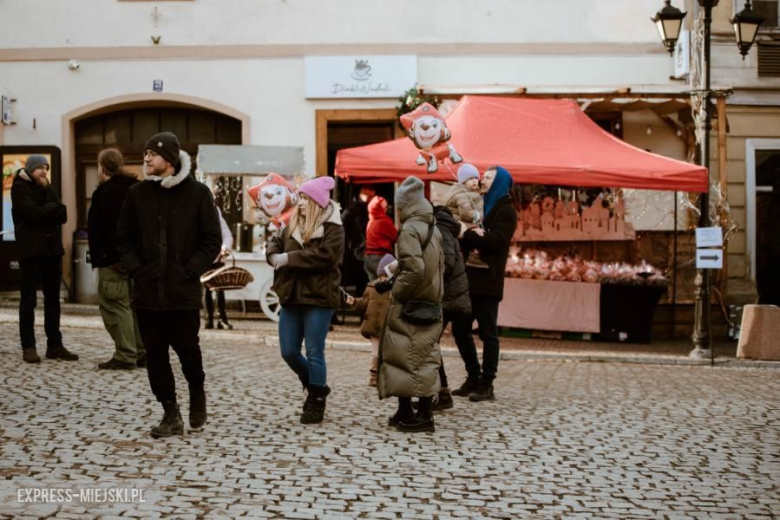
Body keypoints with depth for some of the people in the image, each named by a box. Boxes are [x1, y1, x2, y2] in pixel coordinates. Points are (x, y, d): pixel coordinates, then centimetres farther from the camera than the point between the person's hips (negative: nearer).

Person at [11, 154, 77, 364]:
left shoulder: (47, 188, 16)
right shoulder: (20, 188, -3)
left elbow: (62, 215, 3)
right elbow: (33, 213, -18)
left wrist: (44, 212, -12)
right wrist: (53, 208, -3)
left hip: (52, 249, 6)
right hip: (31, 250, -6)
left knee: (53, 299, 7)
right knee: (29, 300, -2)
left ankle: (55, 345, 12)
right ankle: (28, 347, 2)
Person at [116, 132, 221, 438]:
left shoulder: (197, 193, -3)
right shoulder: (137, 194, 6)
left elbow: (212, 240, -2)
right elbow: (124, 239, 11)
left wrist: (190, 272, -11)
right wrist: (135, 269, -3)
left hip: (184, 292, -3)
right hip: (147, 290, 3)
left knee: (187, 348, 3)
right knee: (155, 354, 4)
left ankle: (197, 391, 34)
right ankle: (171, 415, 15)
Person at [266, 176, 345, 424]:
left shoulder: (333, 228, -8)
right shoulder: (293, 225, 15)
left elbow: (325, 255, -21)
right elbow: (275, 243, 16)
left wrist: (289, 258, -19)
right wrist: (275, 255, -8)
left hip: (318, 298, -7)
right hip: (291, 297, 7)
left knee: (314, 352, -2)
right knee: (288, 352, 8)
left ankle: (317, 403, 10)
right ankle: (314, 388, 31)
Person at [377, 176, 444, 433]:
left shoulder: (409, 229, -15)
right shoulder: (433, 229, 10)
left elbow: (414, 269, -26)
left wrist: (397, 290, -12)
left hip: (408, 307, -8)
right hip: (431, 304, 8)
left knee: (404, 358, 1)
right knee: (424, 358, 11)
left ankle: (407, 412, 5)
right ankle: (424, 412, 15)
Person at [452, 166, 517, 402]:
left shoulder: (506, 211, -3)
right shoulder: (482, 206, 21)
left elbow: (494, 240, -18)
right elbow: (474, 236, 10)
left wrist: (466, 234, -15)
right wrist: (472, 235, -12)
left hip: (487, 281, -8)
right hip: (468, 278, 8)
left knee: (488, 333, -2)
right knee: (459, 328, 9)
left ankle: (486, 385, 3)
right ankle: (474, 376, 20)